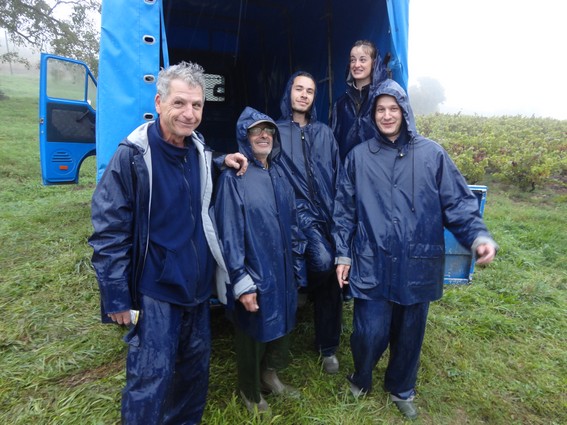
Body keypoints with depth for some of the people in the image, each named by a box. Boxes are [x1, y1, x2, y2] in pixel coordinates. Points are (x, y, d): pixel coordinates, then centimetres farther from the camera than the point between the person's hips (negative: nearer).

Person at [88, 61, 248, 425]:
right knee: (151, 379, 4)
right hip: (155, 289, -6)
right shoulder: (132, 155, -16)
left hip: (197, 284, 6)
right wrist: (117, 298, -13)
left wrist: (222, 162, 3)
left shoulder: (200, 150, 1)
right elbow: (108, 232, -13)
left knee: (196, 367, 20)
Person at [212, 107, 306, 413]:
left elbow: (292, 225, 12)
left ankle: (270, 375, 48)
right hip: (254, 274, -6)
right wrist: (241, 283, -18)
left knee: (281, 326, 21)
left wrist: (297, 269, 12)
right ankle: (250, 393, 39)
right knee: (252, 334, 13)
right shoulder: (233, 178, -13)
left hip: (282, 272, 6)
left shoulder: (280, 175, 7)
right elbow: (229, 234, -17)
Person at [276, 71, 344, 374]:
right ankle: (311, 291, 8)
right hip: (298, 211, -3)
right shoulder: (276, 131, 7)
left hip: (326, 213, 4)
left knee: (331, 280, 5)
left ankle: (328, 348, 23)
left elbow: (338, 177, 13)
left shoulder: (324, 133, 16)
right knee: (323, 260, -29)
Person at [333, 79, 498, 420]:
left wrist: (479, 235, -16)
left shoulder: (432, 154, -1)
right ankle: (361, 379, 37)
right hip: (373, 265, -1)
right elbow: (345, 209, 4)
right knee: (370, 333, 2)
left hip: (417, 265, 1)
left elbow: (458, 202, 0)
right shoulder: (359, 156, 2)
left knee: (410, 334, 16)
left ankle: (402, 389, 44)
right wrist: (343, 253, 3)